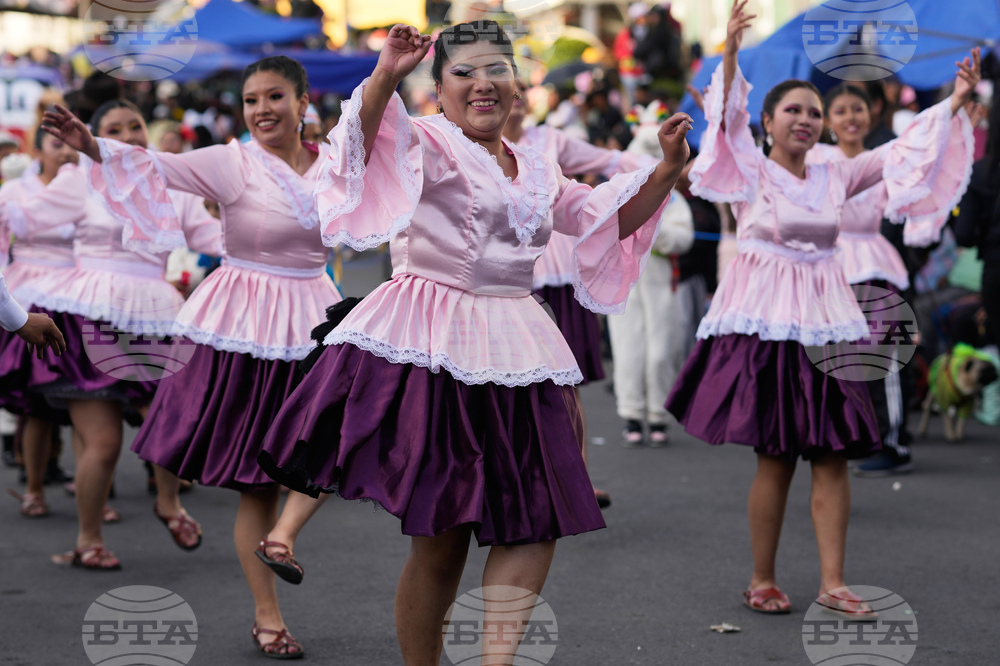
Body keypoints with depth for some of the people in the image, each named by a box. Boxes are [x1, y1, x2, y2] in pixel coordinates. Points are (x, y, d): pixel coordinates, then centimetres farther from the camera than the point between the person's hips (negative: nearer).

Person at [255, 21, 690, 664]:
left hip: (515, 356, 7)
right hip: (432, 352, -6)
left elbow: (612, 220, 26)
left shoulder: (537, 169, 17)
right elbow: (364, 142, -24)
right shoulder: (425, 142, -3)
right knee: (440, 538, -2)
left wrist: (668, 168, 13)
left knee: (534, 528, 0)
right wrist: (385, 77, -40)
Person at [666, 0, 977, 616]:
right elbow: (730, 118, -18)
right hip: (764, 323, -5)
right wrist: (731, 54, -32)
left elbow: (900, 152, 10)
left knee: (834, 455, 0)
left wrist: (956, 102, 3)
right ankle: (762, 581, 11)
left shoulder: (835, 177, 11)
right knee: (776, 457, -2)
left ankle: (832, 583, 4)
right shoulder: (750, 171, -2)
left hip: (823, 322, 5)